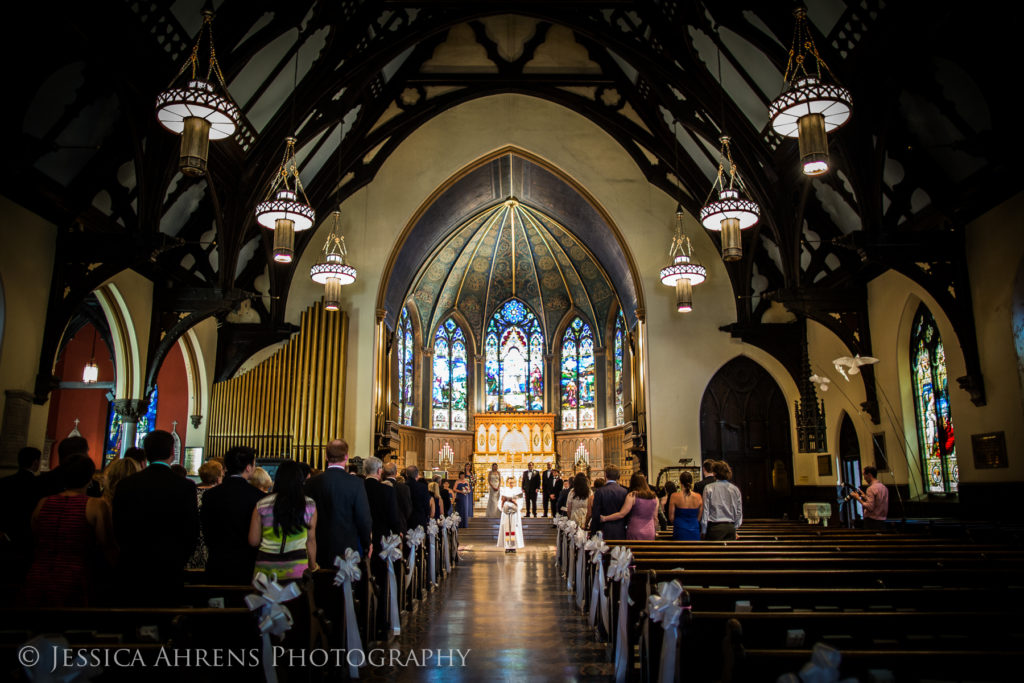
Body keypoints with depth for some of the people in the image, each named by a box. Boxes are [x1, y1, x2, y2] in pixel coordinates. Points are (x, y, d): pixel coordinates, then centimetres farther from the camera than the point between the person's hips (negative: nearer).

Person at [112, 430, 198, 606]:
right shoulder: (185, 486, -11)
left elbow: (118, 530, 3)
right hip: (169, 571, -3)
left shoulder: (125, 485, -2)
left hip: (133, 570, 3)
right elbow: (192, 531, -8)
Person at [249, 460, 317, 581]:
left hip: (265, 566, 1)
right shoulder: (309, 505, 0)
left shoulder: (261, 505, 1)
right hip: (296, 566, -1)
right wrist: (312, 566, 18)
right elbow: (311, 541, 6)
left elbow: (253, 541, 6)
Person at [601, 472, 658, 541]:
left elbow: (621, 514, -10)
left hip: (635, 532, -4)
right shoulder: (654, 497, 5)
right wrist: (655, 531, 24)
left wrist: (604, 518, -1)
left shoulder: (632, 496, -8)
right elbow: (655, 517, 12)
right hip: (650, 533, 4)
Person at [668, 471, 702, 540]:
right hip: (695, 532, 3)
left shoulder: (675, 496, -9)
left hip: (680, 532, -3)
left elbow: (671, 517, -3)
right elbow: (699, 517, 7)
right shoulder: (698, 497, -1)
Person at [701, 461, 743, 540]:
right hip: (730, 527, 4)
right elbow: (739, 512, 9)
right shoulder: (735, 489, 4)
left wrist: (703, 531, 4)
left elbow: (705, 510, -4)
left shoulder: (709, 488, -7)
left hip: (715, 527, -4)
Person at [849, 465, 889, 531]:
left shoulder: (871, 488, -13)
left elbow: (870, 507, -20)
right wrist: (865, 497, 18)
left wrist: (858, 498, -10)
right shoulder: (884, 487, 13)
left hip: (872, 521, -8)